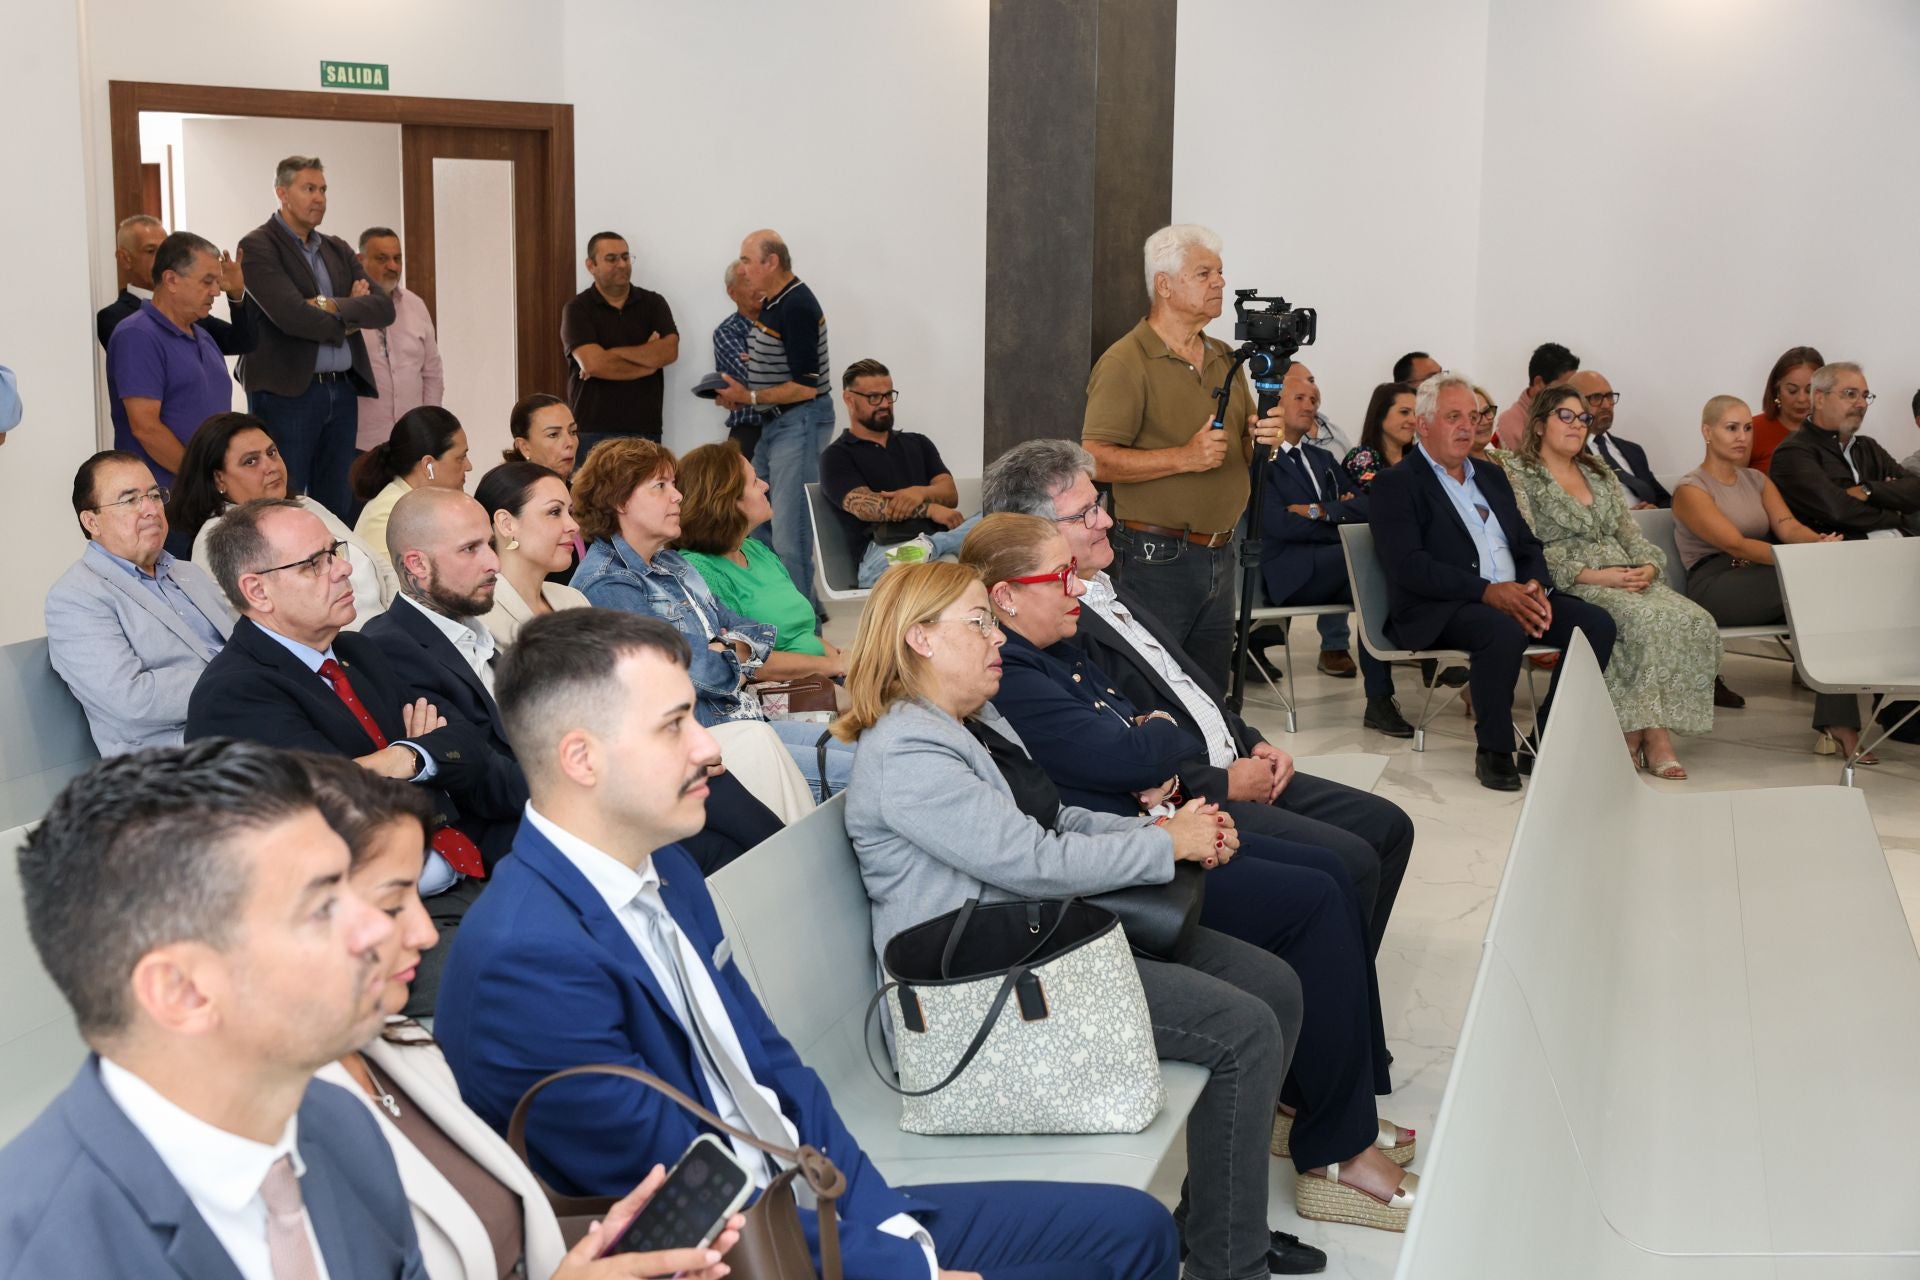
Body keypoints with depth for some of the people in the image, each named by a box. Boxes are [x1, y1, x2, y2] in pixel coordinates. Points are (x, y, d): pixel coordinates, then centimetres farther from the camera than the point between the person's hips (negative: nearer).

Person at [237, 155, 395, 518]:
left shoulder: (338, 250, 16)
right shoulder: (257, 247, -4)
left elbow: (384, 308, 4)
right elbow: (291, 316, -18)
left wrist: (333, 306, -12)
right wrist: (349, 319, -3)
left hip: (342, 391, 6)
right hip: (287, 391, -6)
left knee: (336, 507, 9)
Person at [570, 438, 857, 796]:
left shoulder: (670, 563, 18)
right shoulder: (606, 585, -13)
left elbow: (750, 632, 18)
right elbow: (691, 667, -22)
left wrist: (734, 649, -5)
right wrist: (734, 663, -1)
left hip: (747, 722, 10)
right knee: (858, 775, -20)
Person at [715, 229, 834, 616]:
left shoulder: (796, 306, -18)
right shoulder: (770, 304, 12)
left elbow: (806, 385, -22)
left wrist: (750, 397, -17)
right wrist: (740, 391, 7)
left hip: (801, 421, -11)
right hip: (774, 423, 11)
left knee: (789, 528, -9)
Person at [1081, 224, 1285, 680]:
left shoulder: (1225, 358, 15)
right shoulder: (1126, 362, -10)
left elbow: (1240, 449, 24)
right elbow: (1095, 461, -18)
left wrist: (1261, 437, 0)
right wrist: (1184, 458, -24)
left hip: (1220, 554, 8)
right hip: (1156, 557, -7)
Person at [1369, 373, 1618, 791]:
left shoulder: (1491, 475, 23)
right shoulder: (1395, 485, -1)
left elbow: (1528, 545, 21)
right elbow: (1407, 566, -15)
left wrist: (1536, 585, -4)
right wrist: (1488, 592, -22)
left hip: (1515, 596, 7)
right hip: (1440, 609, -7)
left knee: (1596, 623, -15)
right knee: (1504, 631, -37)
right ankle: (1494, 751, -16)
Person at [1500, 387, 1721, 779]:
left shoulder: (1600, 473, 25)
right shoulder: (1517, 475, 3)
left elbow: (1631, 533, 20)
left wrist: (1649, 566, -3)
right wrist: (1593, 575, -16)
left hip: (1627, 579, 6)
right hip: (1570, 587, -6)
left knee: (1695, 621, -24)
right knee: (1648, 621, -34)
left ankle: (1658, 732, -26)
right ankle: (1644, 733, -26)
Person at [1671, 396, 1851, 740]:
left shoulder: (1757, 480, 21)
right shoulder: (1691, 489, -1)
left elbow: (1787, 525, 2)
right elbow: (1736, 544, -15)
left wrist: (1819, 542, -23)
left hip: (1760, 584, 6)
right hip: (1714, 587, -6)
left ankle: (1840, 723, -33)